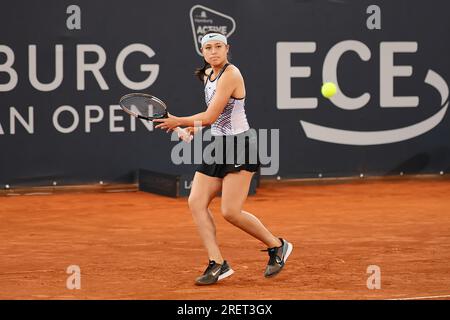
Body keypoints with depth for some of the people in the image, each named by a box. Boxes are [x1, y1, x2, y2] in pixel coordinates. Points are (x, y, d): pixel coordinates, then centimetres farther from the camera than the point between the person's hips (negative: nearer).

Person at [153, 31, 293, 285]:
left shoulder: (230, 74, -16)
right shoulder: (208, 74, 12)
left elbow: (211, 116, -18)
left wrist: (179, 122, -5)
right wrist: (196, 127, 11)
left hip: (240, 145, -9)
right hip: (217, 146, 9)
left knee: (231, 211, -13)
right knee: (196, 202, -4)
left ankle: (277, 246, 8)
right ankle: (217, 264, -3)